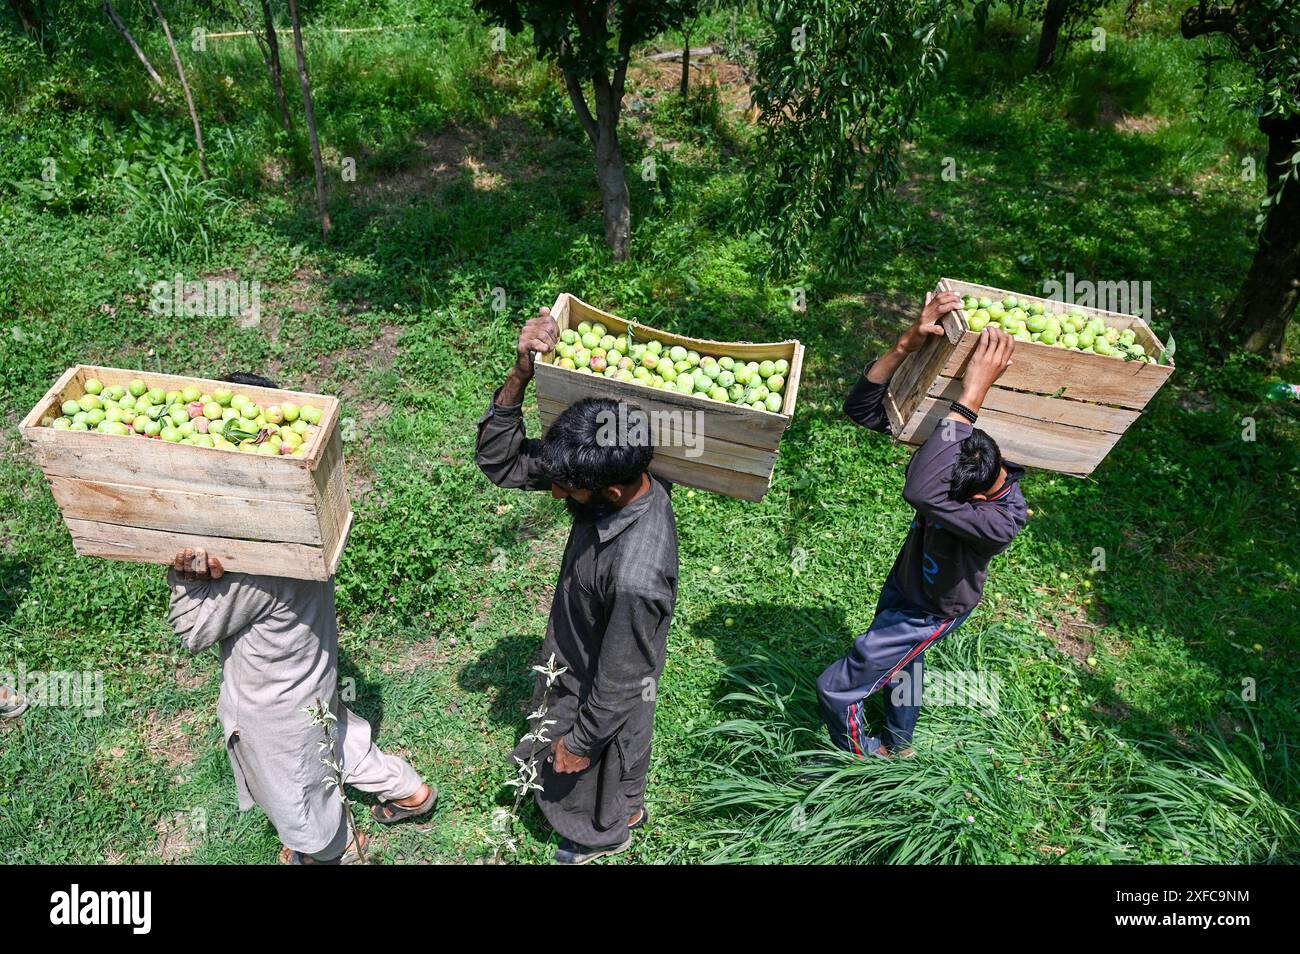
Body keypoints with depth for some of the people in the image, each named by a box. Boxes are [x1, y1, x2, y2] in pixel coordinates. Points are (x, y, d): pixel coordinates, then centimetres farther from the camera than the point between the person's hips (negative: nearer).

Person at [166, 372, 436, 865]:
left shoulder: (256, 568, -40)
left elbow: (195, 629, -23)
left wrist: (186, 573, -34)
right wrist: (210, 567, -35)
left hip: (275, 703, -6)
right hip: (312, 672, 7)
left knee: (290, 787, 24)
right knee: (336, 734, 34)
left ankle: (333, 849, 54)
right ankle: (406, 789, 54)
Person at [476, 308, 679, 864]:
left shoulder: (635, 576, -45)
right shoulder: (620, 475, -23)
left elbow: (619, 683, -28)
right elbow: (500, 462, -17)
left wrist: (580, 741, -10)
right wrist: (522, 373, -32)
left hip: (601, 701, -7)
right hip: (574, 662, 7)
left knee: (591, 782, 26)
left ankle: (608, 837, 62)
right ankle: (625, 811, 66)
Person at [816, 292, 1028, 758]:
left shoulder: (1003, 521, -42)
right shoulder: (966, 447, -26)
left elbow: (921, 493, -62)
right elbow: (861, 407, -30)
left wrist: (970, 396, -64)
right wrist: (907, 344, -46)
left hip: (930, 612, -7)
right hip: (905, 580, 7)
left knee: (836, 688, 2)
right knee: (899, 663, 32)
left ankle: (863, 760, 34)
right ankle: (898, 745, 62)